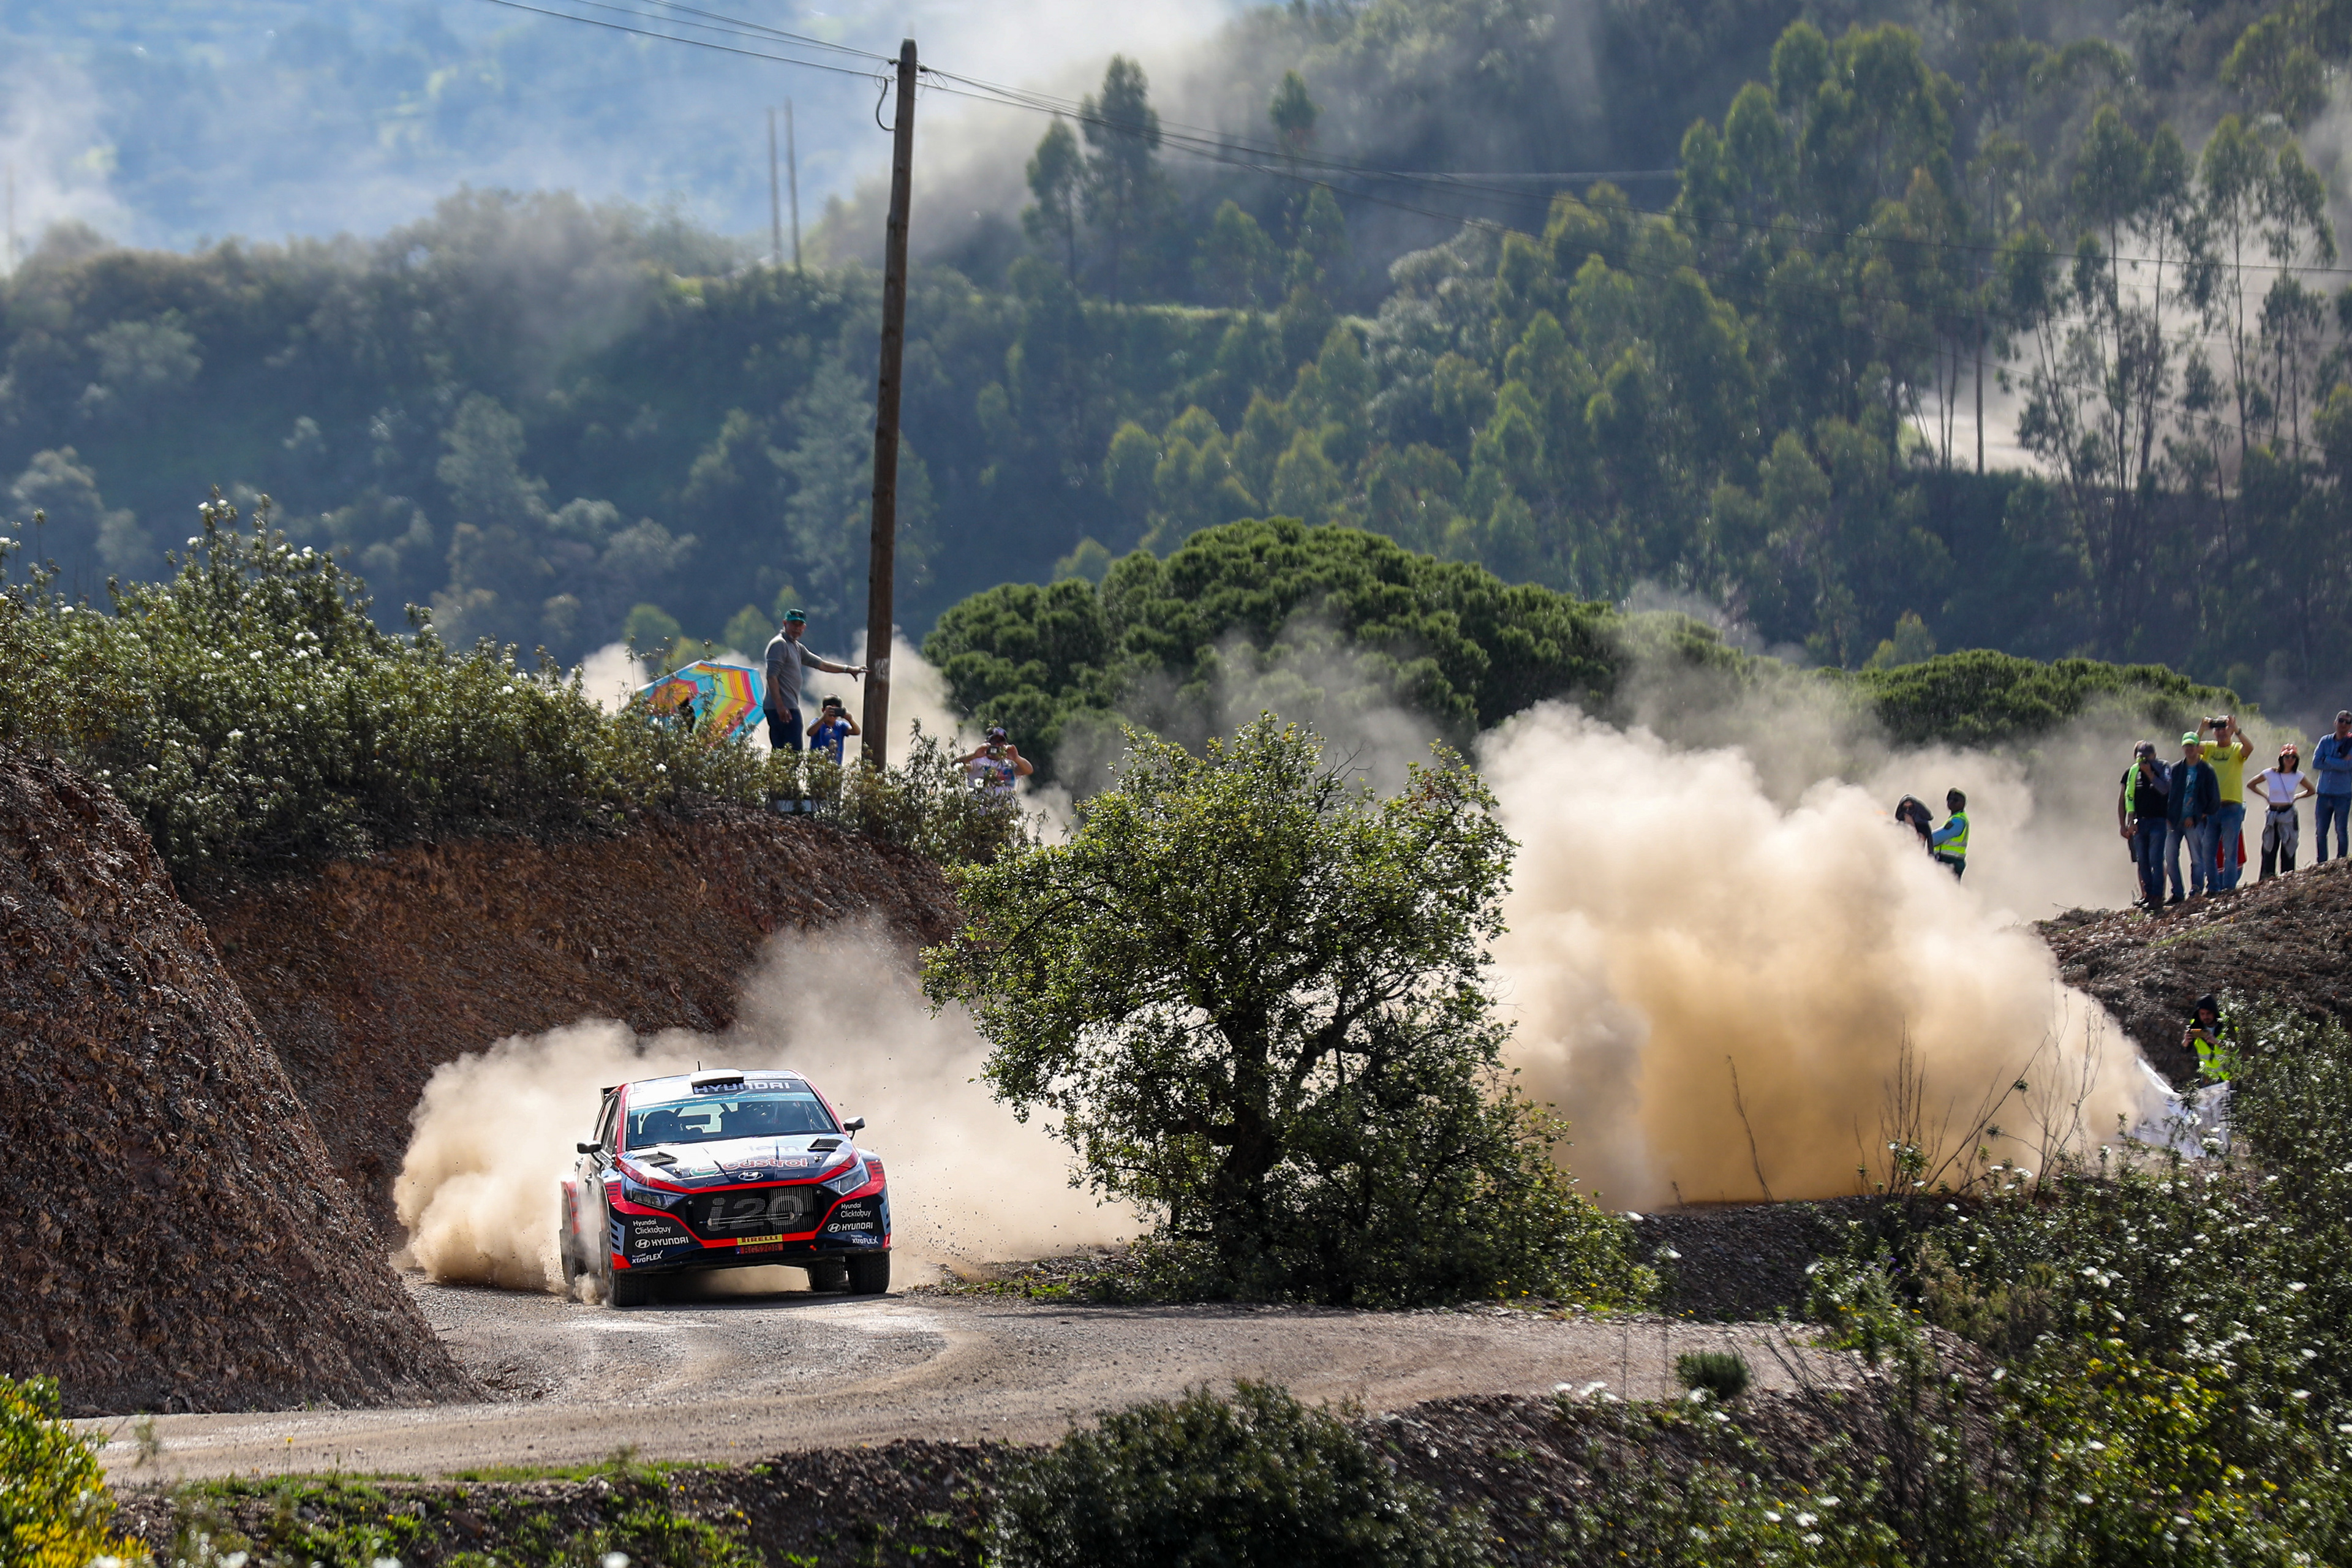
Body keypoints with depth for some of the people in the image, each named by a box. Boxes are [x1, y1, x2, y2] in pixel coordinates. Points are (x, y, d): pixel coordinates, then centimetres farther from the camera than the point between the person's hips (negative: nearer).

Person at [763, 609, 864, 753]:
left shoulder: (797, 648, 22)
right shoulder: (779, 644, -8)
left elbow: (820, 664, 32)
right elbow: (772, 676, -16)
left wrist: (849, 669, 31)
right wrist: (780, 706, -22)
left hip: (789, 708, 10)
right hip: (782, 708, -10)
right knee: (793, 754, -15)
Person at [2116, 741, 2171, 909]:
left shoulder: (2161, 770, -1)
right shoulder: (2131, 773, 9)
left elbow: (2164, 790, -16)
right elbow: (2123, 799, 11)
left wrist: (2149, 773, -17)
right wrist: (2123, 824, 5)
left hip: (2157, 821, -4)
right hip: (2139, 822, 4)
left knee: (2156, 859, -11)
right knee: (2142, 861, 4)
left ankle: (2157, 896, -11)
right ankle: (2147, 894, 11)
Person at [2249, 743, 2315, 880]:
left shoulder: (2298, 776, 0)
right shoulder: (2270, 774, -3)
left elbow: (2311, 791, 16)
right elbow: (2250, 785, 8)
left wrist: (2296, 797, 5)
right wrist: (2266, 796, 3)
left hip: (2289, 816, 0)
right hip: (2273, 816, 0)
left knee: (2288, 851, 1)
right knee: (2269, 849, -1)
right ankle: (2267, 878, 3)